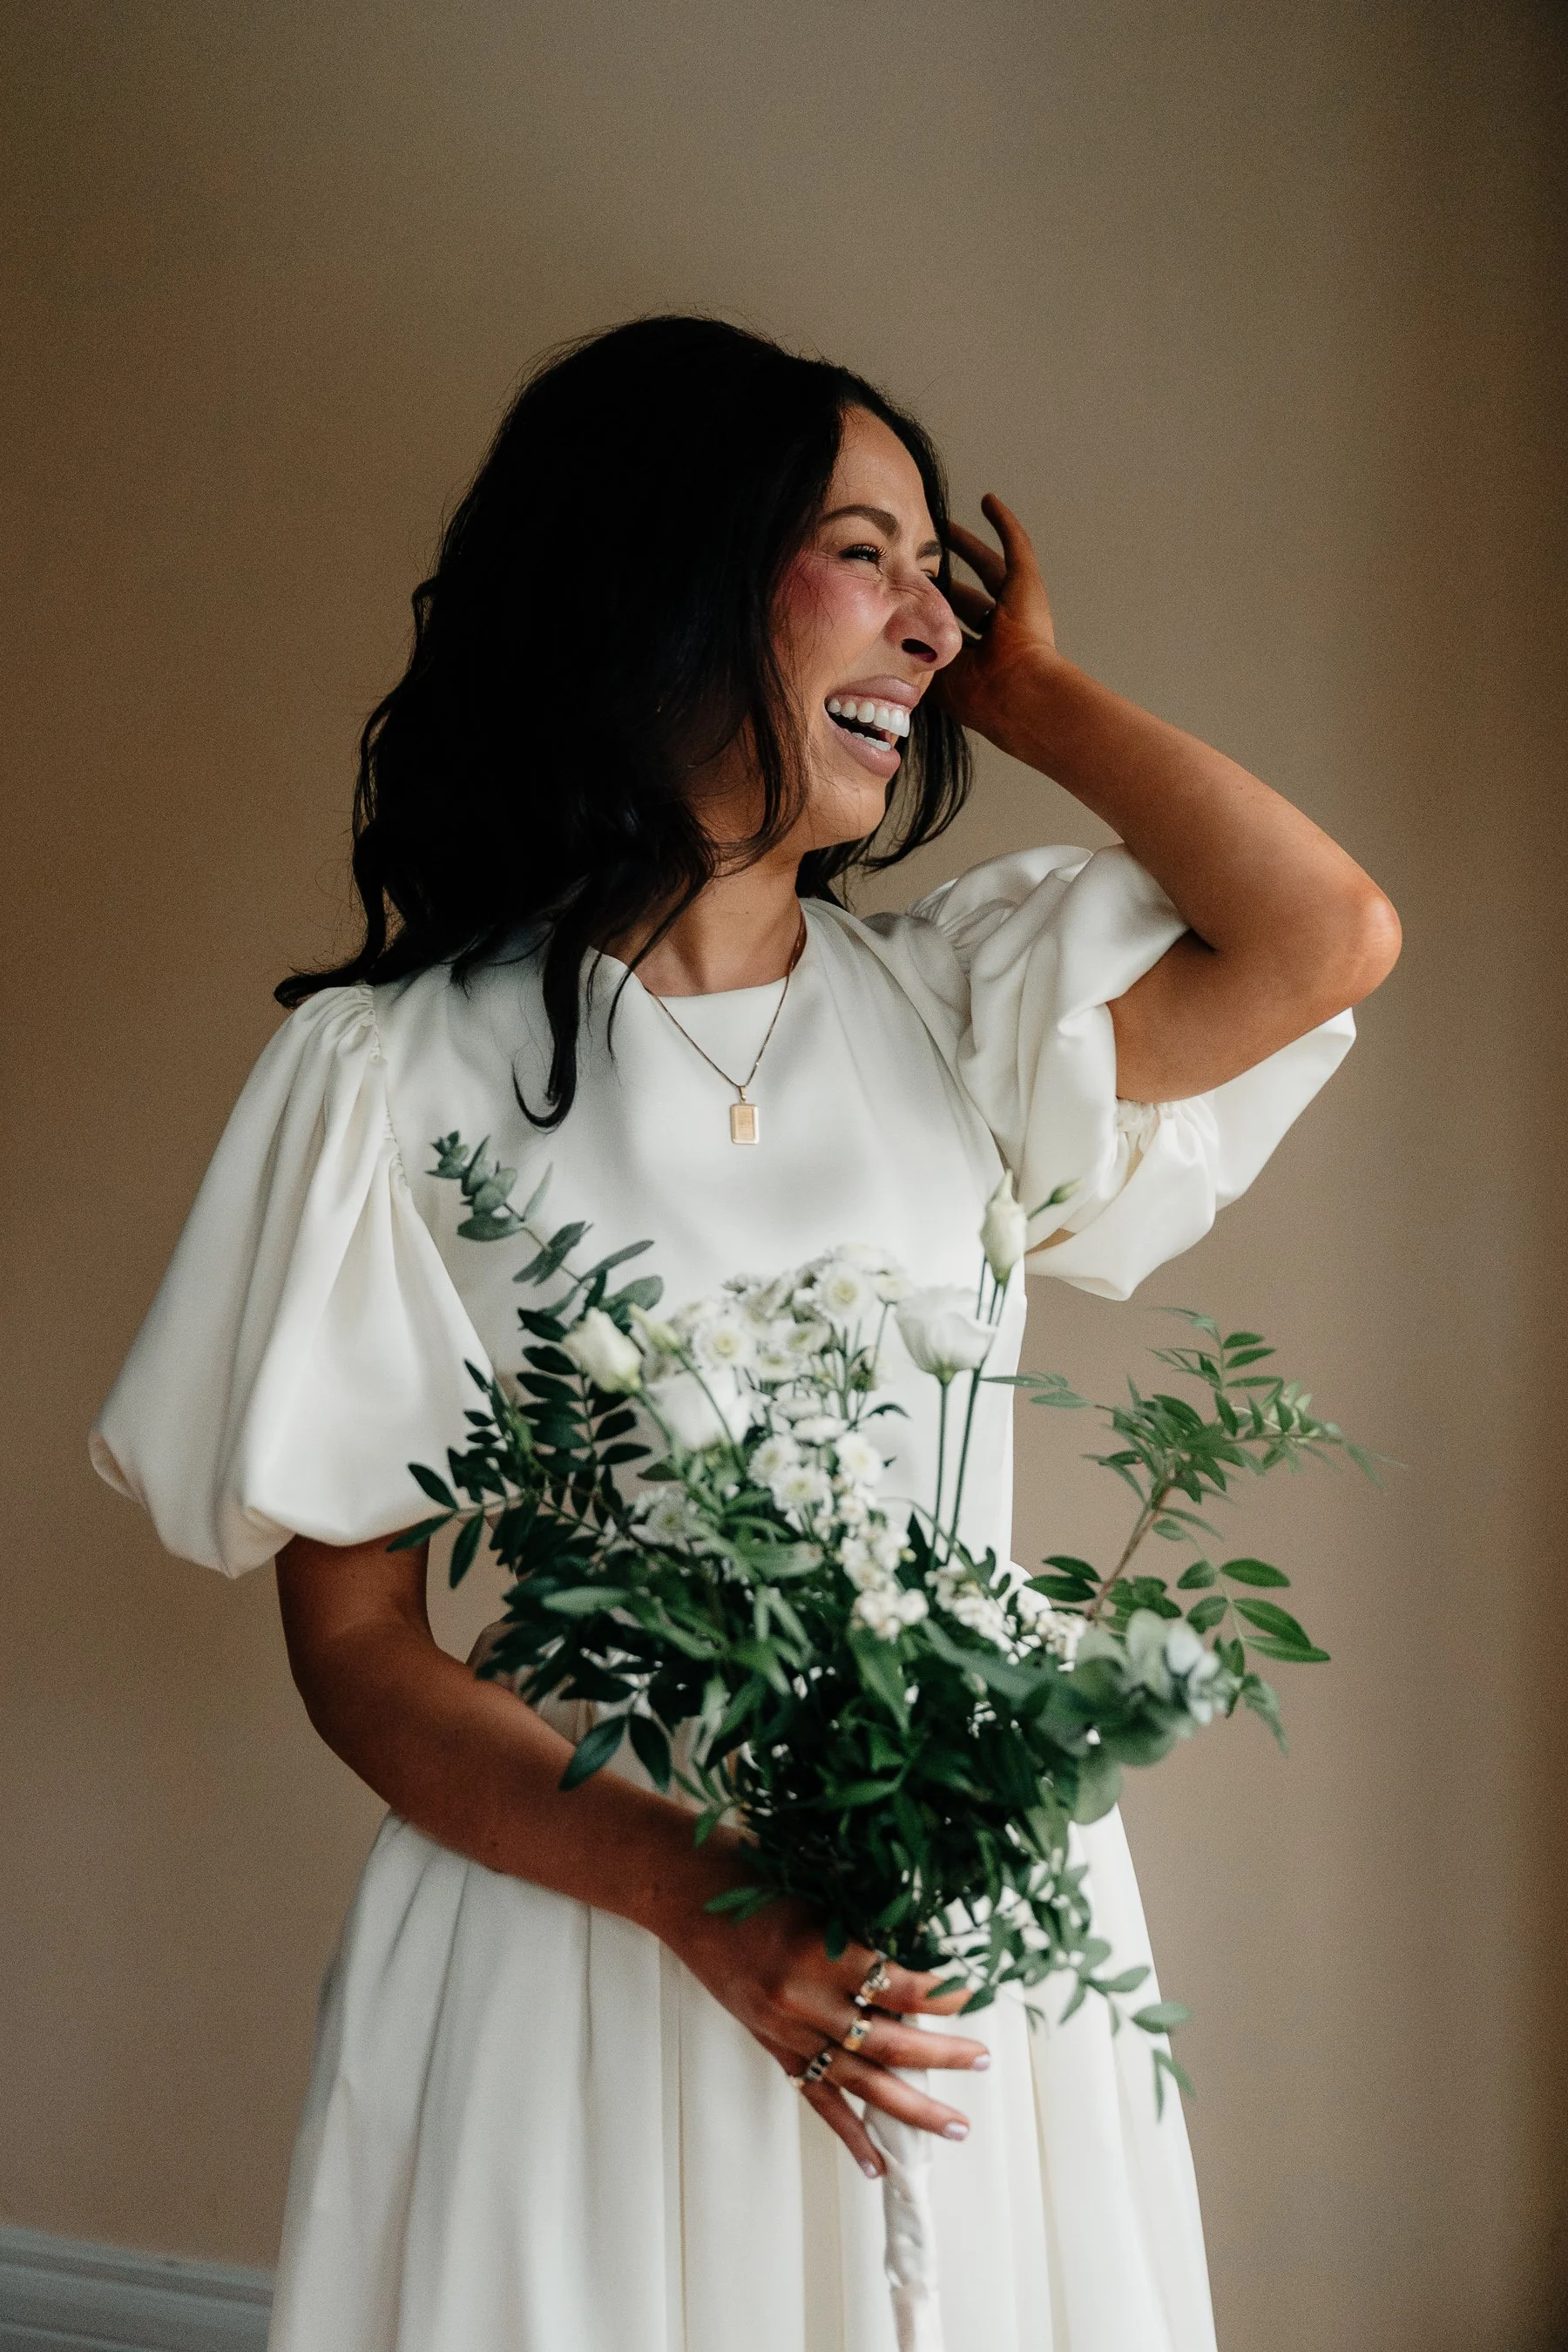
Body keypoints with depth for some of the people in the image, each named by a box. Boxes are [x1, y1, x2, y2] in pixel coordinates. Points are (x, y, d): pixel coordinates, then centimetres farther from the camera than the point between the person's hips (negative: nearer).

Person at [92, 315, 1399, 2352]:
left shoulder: (952, 1008, 4)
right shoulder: (398, 1075, -7)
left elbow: (1330, 938, -11)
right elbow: (351, 1640, -7)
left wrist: (1024, 688, 0)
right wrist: (700, 1897, -21)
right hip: (588, 1935, -3)